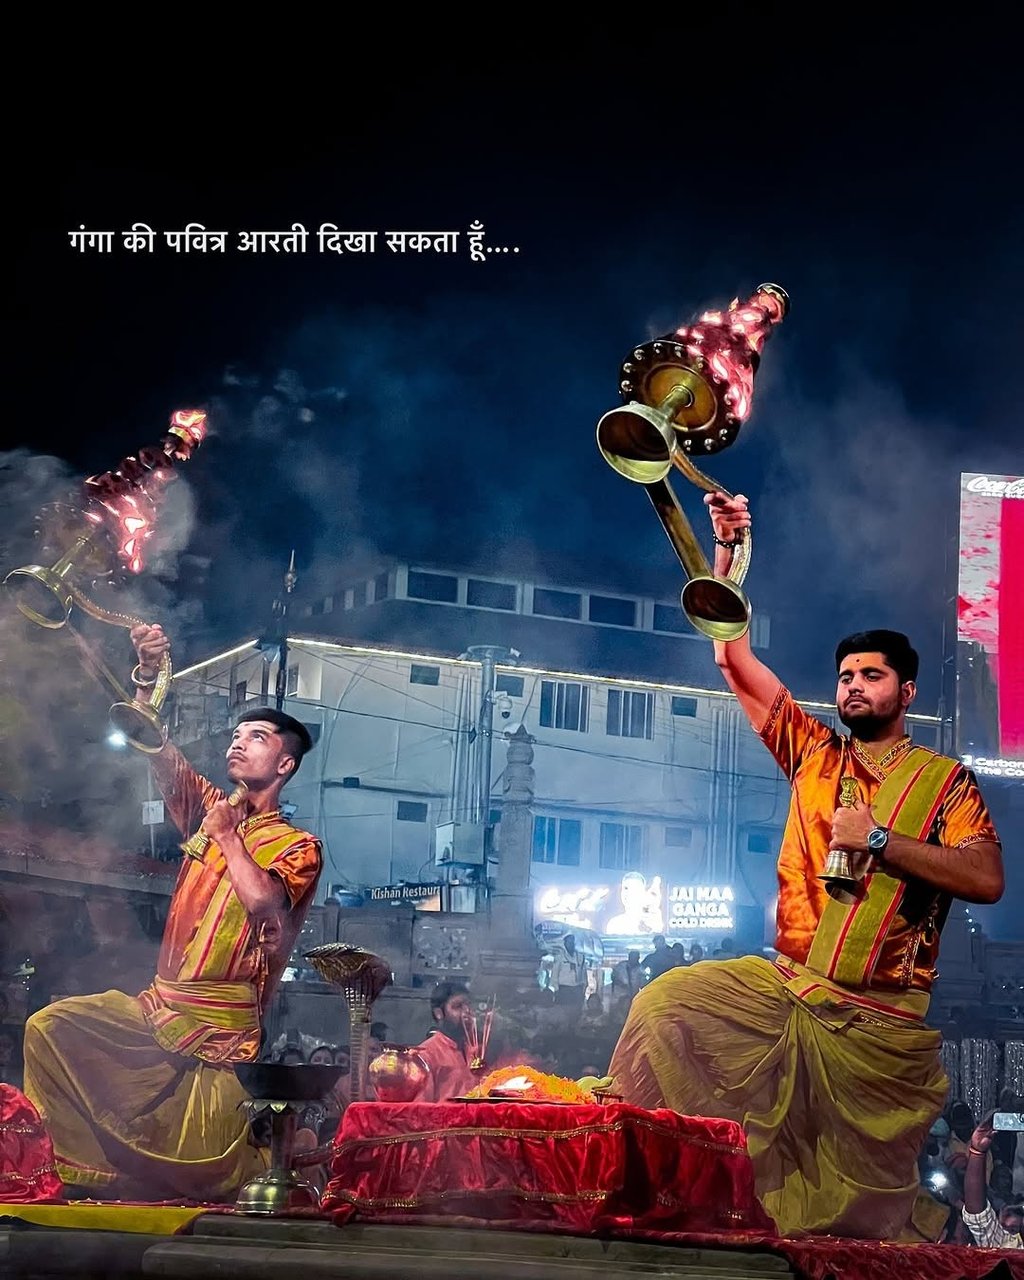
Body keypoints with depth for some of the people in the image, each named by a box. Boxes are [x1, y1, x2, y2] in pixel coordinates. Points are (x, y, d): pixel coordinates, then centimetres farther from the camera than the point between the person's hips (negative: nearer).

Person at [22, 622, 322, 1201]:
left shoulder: (298, 845, -1)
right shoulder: (214, 809, 14)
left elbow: (262, 900, -21)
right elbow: (158, 750, 3)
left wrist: (228, 837, -9)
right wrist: (149, 675, -10)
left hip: (221, 1022, -5)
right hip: (160, 1003, 5)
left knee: (205, 1169, -8)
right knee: (49, 1030, -16)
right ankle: (91, 1166, -11)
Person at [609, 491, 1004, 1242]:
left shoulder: (947, 783, -1)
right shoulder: (815, 754, 7)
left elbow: (986, 880, -17)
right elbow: (733, 656, 5)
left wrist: (879, 840, -18)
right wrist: (727, 549, -3)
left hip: (879, 1022, -3)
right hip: (783, 990, 4)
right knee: (666, 1005, -16)